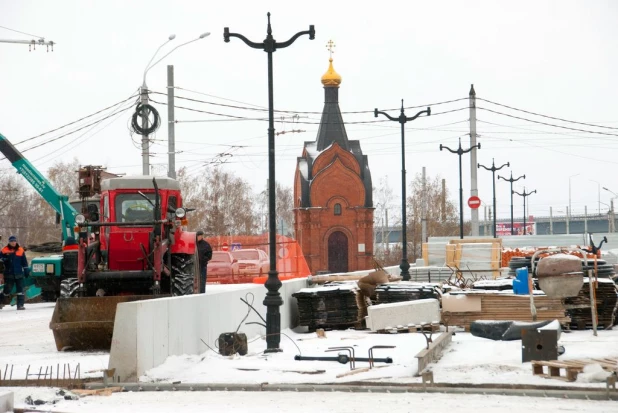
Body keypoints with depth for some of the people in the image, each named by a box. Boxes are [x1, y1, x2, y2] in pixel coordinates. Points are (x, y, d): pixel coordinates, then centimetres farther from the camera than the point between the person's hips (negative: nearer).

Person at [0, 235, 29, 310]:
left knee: (20, 290, -2)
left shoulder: (20, 250, 6)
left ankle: (20, 305, -1)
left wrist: (26, 271, 9)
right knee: (7, 290, 2)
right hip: (9, 274, -2)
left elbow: (24, 262, 11)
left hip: (19, 274, 2)